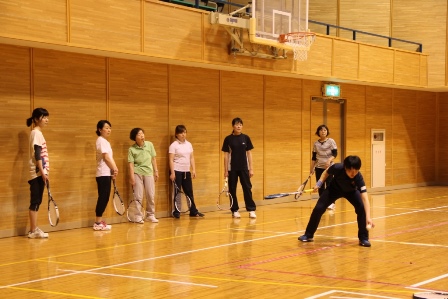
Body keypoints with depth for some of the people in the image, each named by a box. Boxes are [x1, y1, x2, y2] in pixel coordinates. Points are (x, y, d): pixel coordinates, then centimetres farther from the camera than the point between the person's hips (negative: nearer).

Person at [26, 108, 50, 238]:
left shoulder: (38, 133, 18)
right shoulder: (36, 133, -10)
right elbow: (37, 154, -17)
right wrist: (42, 172, -21)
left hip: (40, 173, 9)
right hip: (37, 173, -9)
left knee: (36, 202, 8)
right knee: (35, 201, -7)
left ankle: (34, 230, 10)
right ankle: (33, 230, -6)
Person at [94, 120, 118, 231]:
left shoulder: (105, 141, 18)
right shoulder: (101, 141, -11)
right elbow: (106, 157, -16)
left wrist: (114, 170, 0)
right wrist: (115, 169, -5)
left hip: (107, 173, 9)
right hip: (103, 174, -9)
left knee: (104, 198, 9)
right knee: (103, 198, -9)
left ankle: (99, 221, 13)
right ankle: (98, 223, -6)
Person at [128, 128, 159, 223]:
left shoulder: (149, 145, 1)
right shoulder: (132, 149, -6)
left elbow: (153, 159, 9)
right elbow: (131, 164, -8)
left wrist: (156, 171, 9)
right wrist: (132, 177, -14)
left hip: (149, 172, 3)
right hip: (137, 173, -3)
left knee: (151, 195, 4)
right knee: (138, 196, -1)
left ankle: (150, 215, 17)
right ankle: (138, 216, 7)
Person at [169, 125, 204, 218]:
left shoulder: (189, 144, 10)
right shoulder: (174, 145, -7)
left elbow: (191, 158, 13)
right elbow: (171, 160, -11)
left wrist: (193, 170, 6)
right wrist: (172, 172, -17)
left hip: (186, 171, 5)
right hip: (177, 171, -5)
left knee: (189, 191, 8)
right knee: (177, 192, -1)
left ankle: (193, 211, 14)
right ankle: (176, 212, 6)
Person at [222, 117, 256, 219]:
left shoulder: (246, 138, 2)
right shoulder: (228, 139, -2)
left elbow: (249, 154, 5)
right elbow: (226, 155, 0)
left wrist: (251, 169, 0)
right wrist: (225, 170, -3)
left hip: (244, 168, 1)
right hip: (232, 168, -1)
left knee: (247, 188, -1)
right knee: (232, 189, 3)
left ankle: (251, 210, 3)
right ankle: (235, 210, 12)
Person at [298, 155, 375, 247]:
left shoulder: (358, 177, -40)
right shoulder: (337, 168, -37)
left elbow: (365, 198, -49)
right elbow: (326, 172, -9)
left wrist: (368, 217, -59)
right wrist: (319, 183, -17)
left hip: (351, 191, -1)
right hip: (334, 189, 1)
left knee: (362, 208, -24)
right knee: (318, 208, -9)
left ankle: (363, 238, -9)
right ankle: (308, 235, 11)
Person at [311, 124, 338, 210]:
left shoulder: (331, 141, -3)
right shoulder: (316, 143, 8)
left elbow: (335, 153, -8)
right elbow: (314, 157, 12)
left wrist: (329, 160, -25)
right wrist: (312, 168, 9)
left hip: (329, 167, -4)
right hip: (318, 167, 4)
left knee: (329, 185, -7)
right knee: (320, 186, 5)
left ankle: (331, 203, -2)